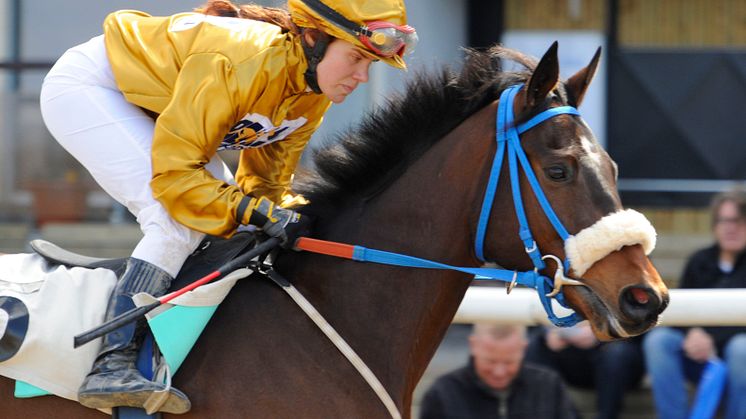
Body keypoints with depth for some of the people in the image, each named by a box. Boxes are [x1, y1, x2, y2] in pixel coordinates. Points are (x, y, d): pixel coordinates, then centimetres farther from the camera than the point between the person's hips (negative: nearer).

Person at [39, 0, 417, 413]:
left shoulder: (313, 92, -9)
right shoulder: (240, 64, -35)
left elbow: (265, 180, 5)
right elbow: (174, 173, -32)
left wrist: (284, 212, -11)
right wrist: (255, 212, -37)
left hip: (141, 107, 9)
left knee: (225, 210, 3)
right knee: (178, 219, -23)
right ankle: (111, 366, -28)